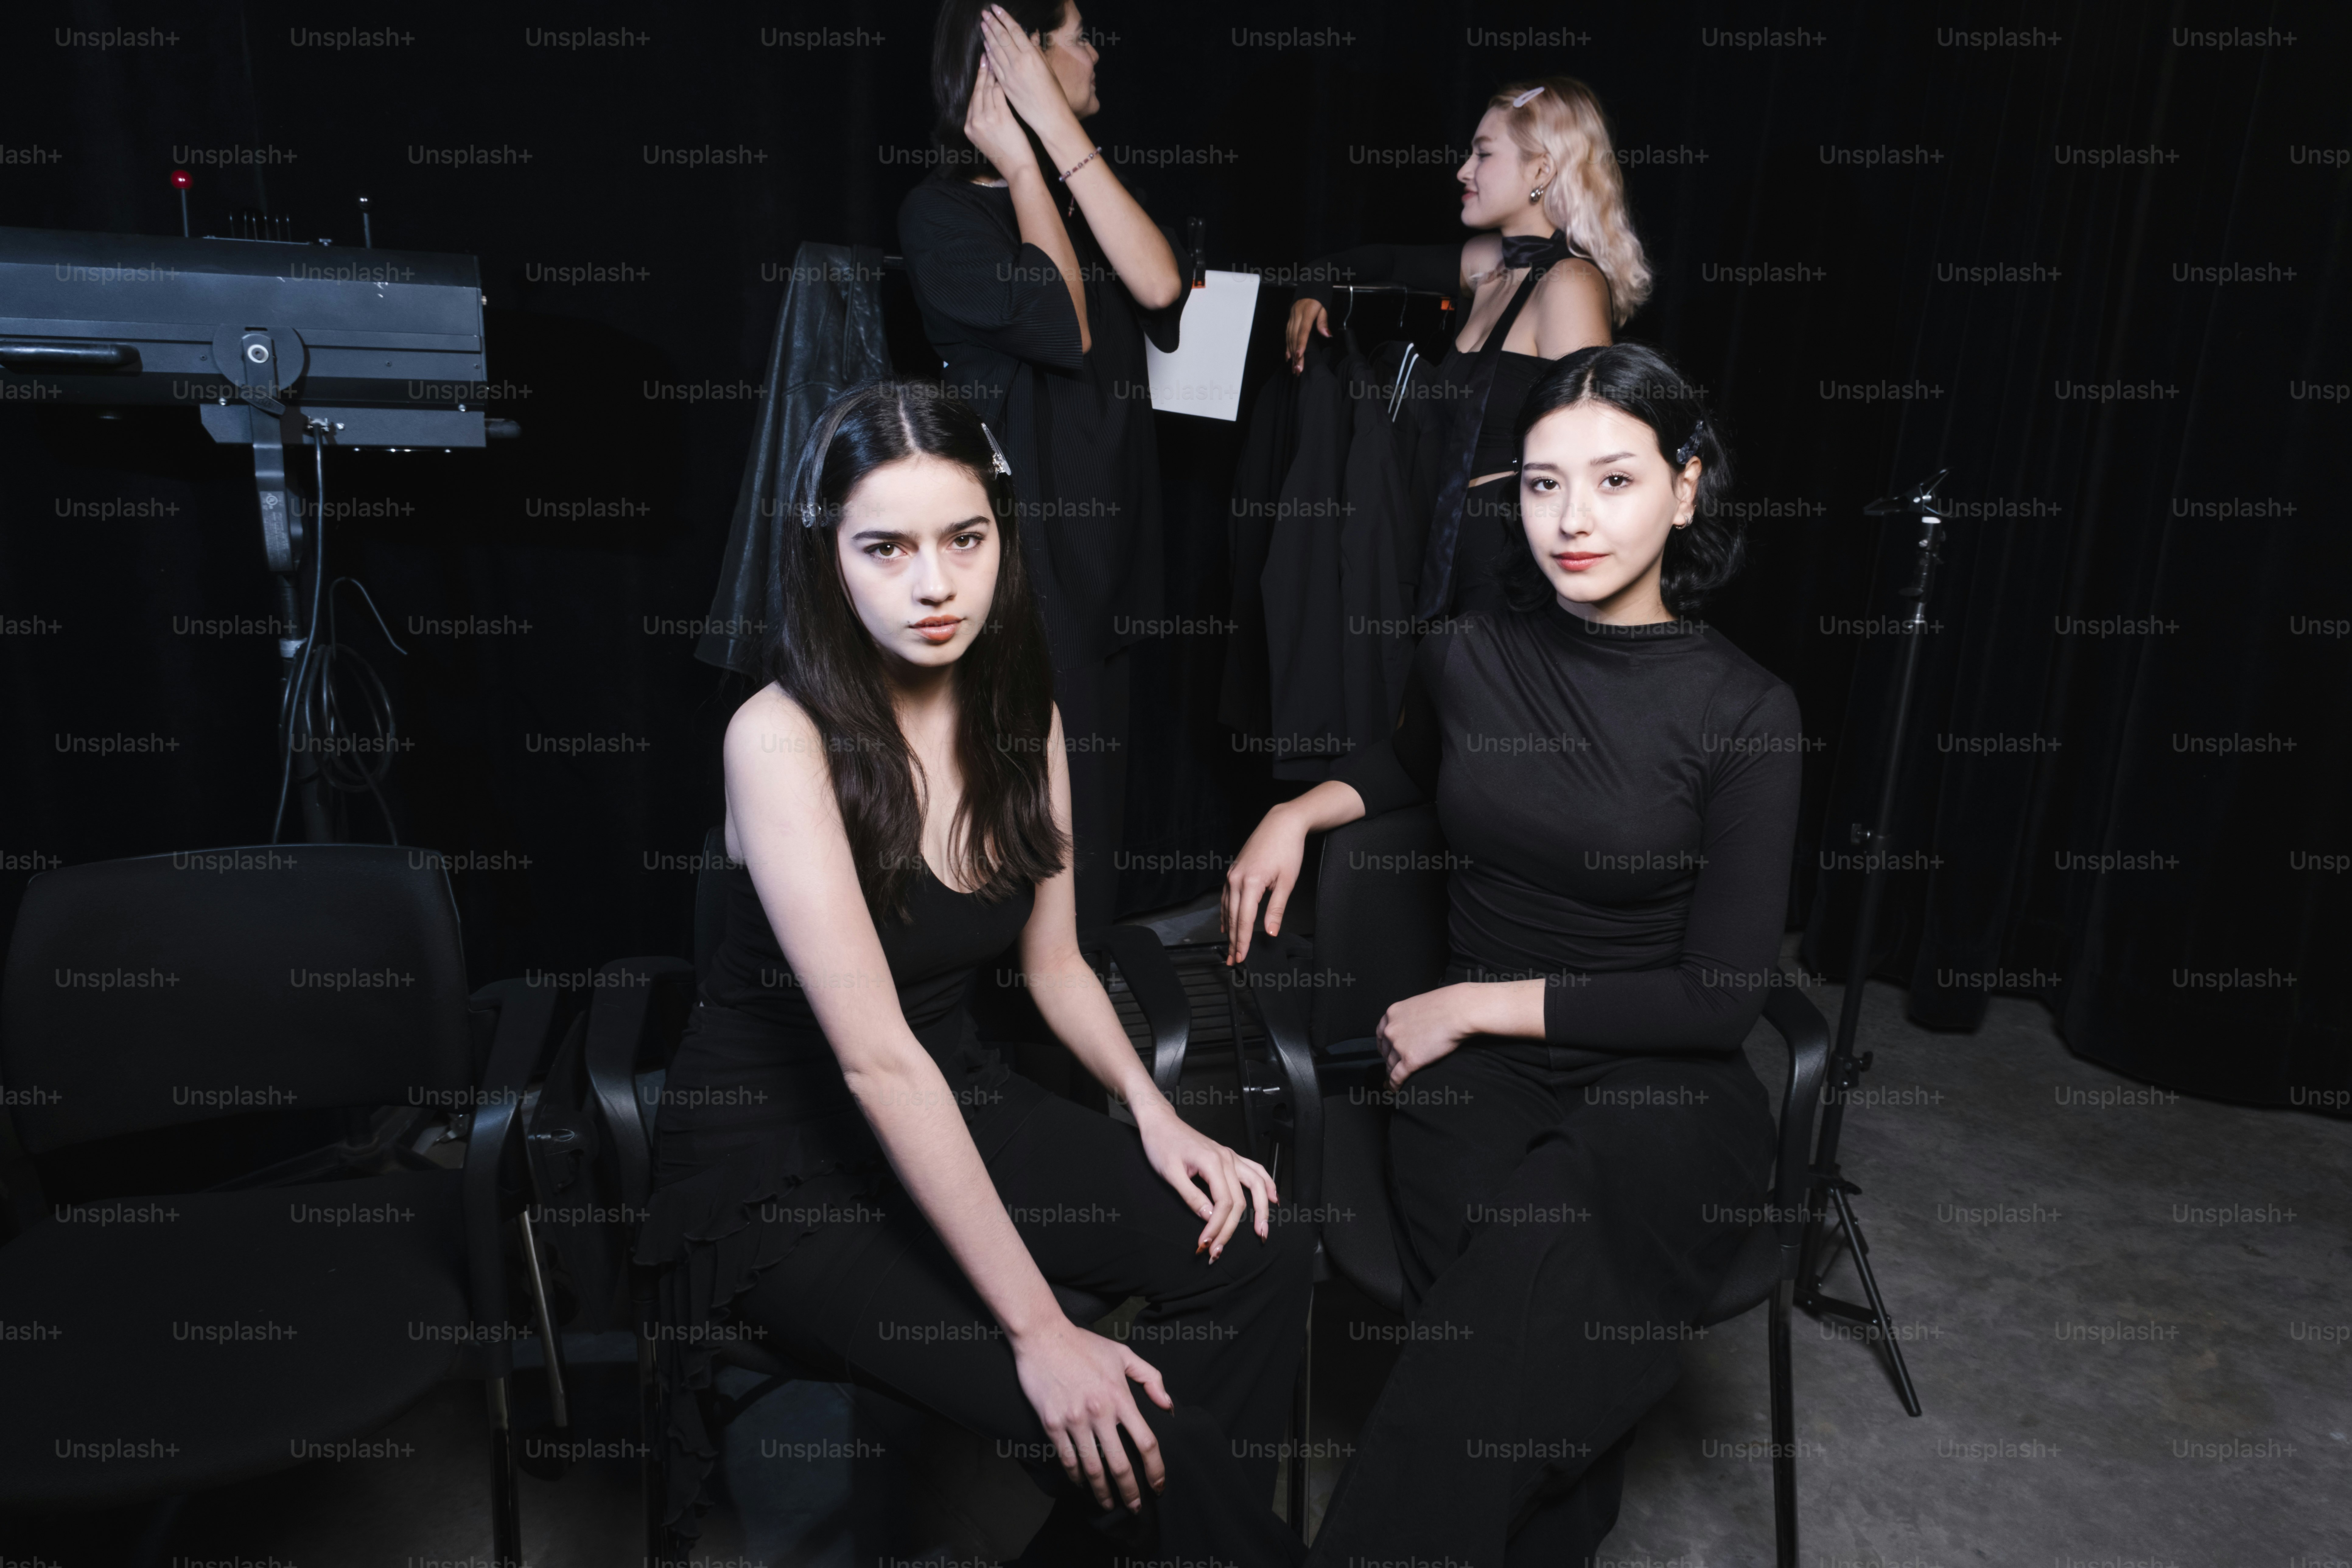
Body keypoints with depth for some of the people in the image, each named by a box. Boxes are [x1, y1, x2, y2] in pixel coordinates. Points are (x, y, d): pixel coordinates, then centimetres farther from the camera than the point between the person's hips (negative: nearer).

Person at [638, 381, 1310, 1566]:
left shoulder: (1020, 710, -1)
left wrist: (1155, 1113, -8)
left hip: (958, 1105, 7)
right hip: (779, 1164, -6)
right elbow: (877, 1062, -27)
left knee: (1260, 1255, -12)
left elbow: (1054, 960, 9)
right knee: (1124, 1435, -22)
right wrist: (1037, 1327, -27)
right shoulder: (781, 736, -22)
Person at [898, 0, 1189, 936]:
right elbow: (1065, 326, -18)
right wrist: (1024, 165, -10)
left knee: (1091, 806, 14)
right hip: (1013, 550, -7)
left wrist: (1060, 131, -10)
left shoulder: (1077, 193, 12)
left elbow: (1160, 286, -9)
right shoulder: (942, 212, -6)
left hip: (1099, 539, 7)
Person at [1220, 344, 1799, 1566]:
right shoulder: (1469, 657, 3)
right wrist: (1301, 809, 11)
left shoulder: (1745, 714, -6)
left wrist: (1481, 1004, -8)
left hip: (1662, 1094, -2)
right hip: (1476, 1074, 2)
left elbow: (1722, 996, -7)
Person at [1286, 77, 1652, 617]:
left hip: (1516, 563, -8)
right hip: (1459, 548, 8)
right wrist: (1315, 288, 13)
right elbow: (1392, 260, 30)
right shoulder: (1492, 260, 10)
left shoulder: (1570, 284, -14)